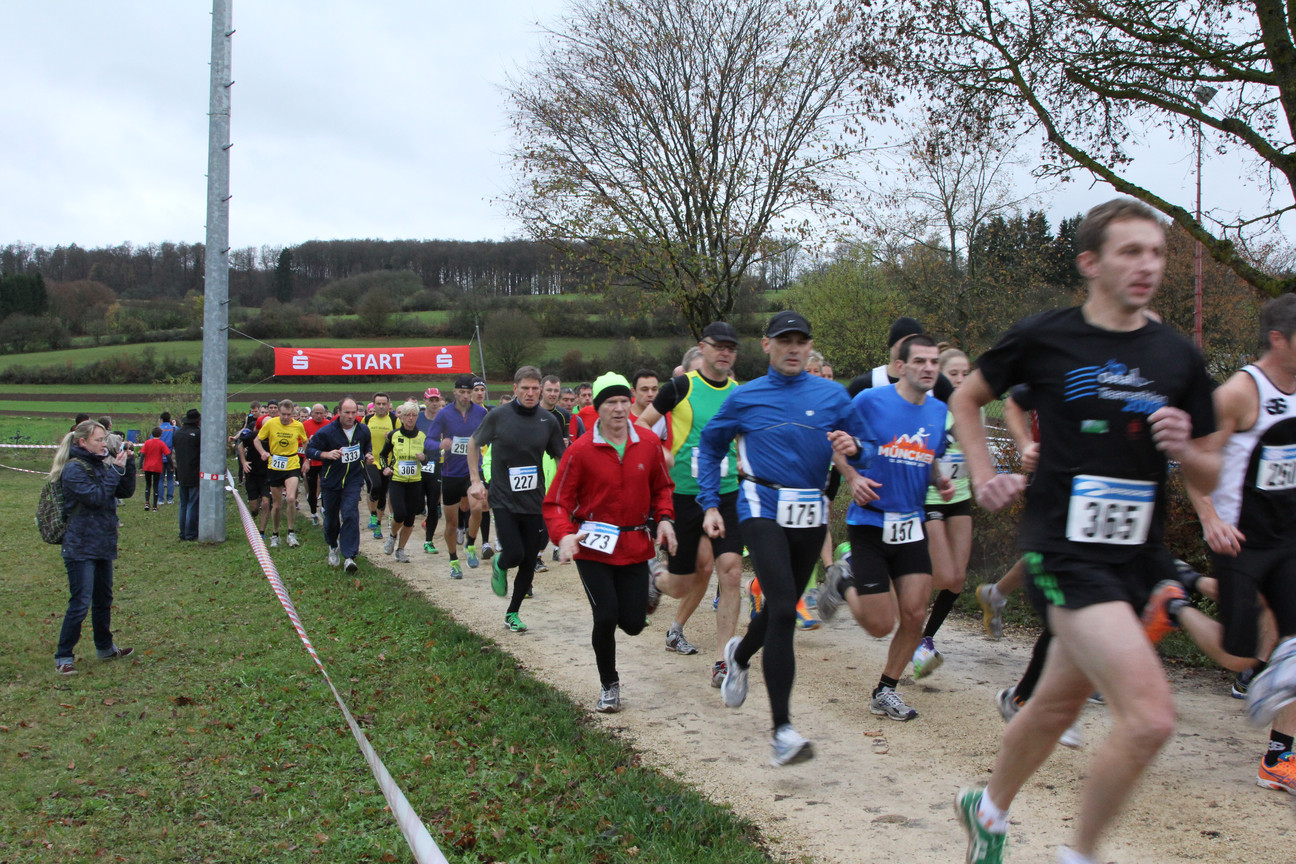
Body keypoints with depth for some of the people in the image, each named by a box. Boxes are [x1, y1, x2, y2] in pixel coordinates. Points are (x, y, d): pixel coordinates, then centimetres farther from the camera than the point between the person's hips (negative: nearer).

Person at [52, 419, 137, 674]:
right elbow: (97, 497, -23)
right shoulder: (74, 469, -14)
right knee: (80, 603, -7)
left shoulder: (102, 464, 8)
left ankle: (105, 648, 33)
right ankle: (64, 657, 2)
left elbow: (126, 491, 8)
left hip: (103, 544, 8)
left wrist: (128, 465, -4)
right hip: (81, 546, -8)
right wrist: (115, 470, -18)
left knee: (104, 600, 19)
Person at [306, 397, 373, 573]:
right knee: (330, 518, 12)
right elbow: (309, 450, -8)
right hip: (331, 481, 0)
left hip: (353, 481, 0)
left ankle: (349, 557, -18)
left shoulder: (363, 430, 0)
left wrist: (368, 455, 0)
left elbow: (368, 445, 21)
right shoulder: (327, 431, -13)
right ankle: (333, 547, 42)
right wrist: (327, 454, -25)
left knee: (350, 515, -17)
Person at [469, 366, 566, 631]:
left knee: (529, 563, 6)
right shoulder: (498, 416, -6)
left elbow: (561, 458, 8)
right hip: (503, 500, -2)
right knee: (514, 554, -14)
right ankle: (499, 566, 24)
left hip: (535, 502, 2)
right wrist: (475, 480, 1)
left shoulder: (548, 420, -1)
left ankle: (513, 613, 26)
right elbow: (474, 444, 8)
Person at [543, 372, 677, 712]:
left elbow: (661, 487, 14)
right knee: (606, 617, -11)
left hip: (635, 546, 3)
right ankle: (609, 686, 14)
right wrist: (564, 535, -25)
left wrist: (664, 519, -4)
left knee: (633, 624, 3)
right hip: (593, 547, -2)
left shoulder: (648, 444, 0)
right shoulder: (580, 450, -10)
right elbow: (557, 502, -7)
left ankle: (646, 589, 42)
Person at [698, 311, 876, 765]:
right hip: (763, 510, -3)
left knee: (782, 607, 16)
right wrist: (710, 505, 7)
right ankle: (782, 728, -18)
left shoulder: (832, 396, 7)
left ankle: (739, 655, 51)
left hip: (811, 516, 3)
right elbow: (709, 446, 15)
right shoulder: (745, 398, 4)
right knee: (783, 611, -18)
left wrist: (854, 448, -15)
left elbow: (869, 448, 10)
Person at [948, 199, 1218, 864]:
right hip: (1065, 552, -5)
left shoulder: (1178, 358, 5)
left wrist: (1184, 448, -11)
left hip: (1138, 557, 5)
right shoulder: (1042, 337, -5)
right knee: (1150, 715, -19)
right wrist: (984, 475, 1)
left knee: (1059, 704, 19)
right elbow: (966, 399, 12)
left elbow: (1209, 479, 10)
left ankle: (989, 809, 45)